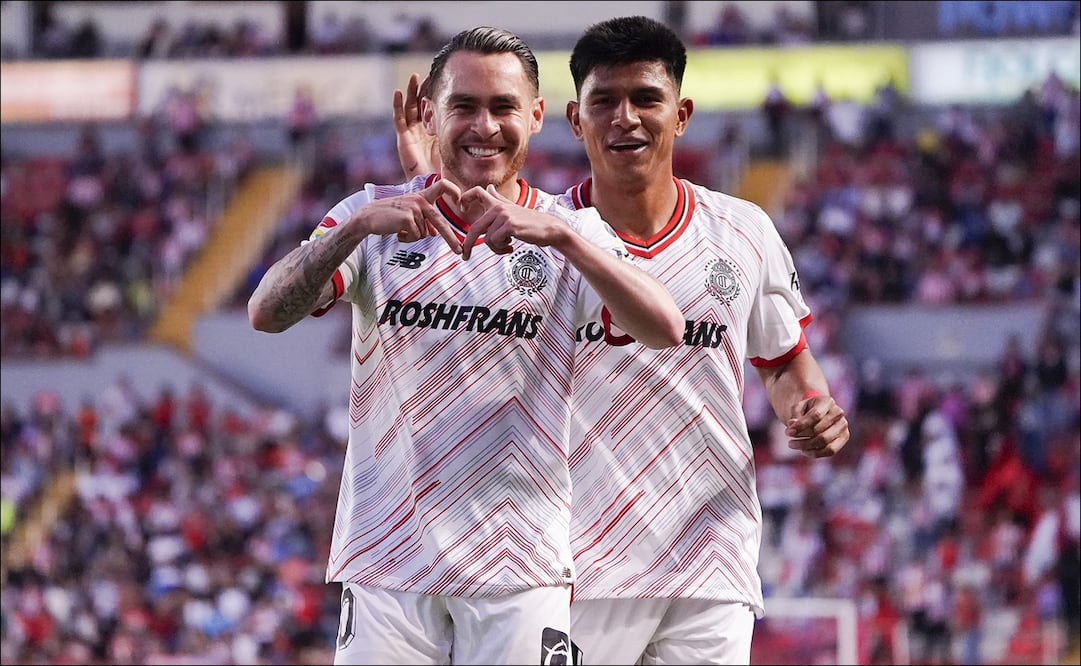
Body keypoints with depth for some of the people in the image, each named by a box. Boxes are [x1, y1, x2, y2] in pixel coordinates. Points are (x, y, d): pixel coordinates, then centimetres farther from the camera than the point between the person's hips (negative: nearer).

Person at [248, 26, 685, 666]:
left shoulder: (569, 233, 4)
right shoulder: (376, 215, 5)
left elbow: (666, 329, -13)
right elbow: (267, 312, -9)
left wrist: (559, 235, -26)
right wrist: (358, 227, -25)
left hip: (521, 561, 0)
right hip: (388, 560, 0)